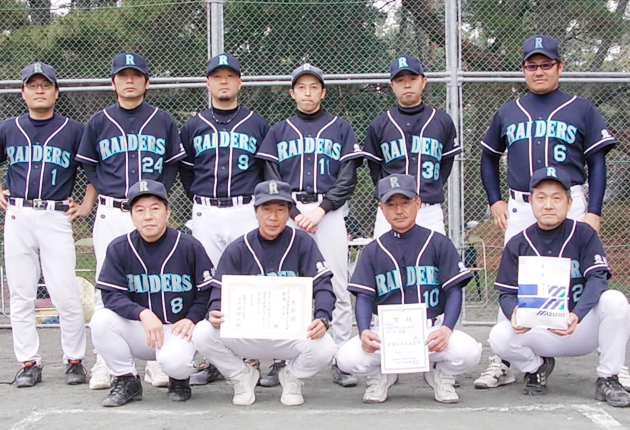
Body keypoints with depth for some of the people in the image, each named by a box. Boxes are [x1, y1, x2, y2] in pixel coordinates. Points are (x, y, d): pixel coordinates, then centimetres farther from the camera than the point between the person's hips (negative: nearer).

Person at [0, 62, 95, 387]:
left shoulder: (74, 130, 4)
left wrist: (86, 205, 3)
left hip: (56, 218, -3)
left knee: (66, 295, -6)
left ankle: (74, 360, 7)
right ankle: (29, 363, 12)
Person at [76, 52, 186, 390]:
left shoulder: (163, 121, 9)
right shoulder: (99, 122, 9)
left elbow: (173, 165, 13)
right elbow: (88, 164, 16)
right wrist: (105, 191, 3)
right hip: (111, 214, 0)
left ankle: (158, 362, 5)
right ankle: (104, 365, 6)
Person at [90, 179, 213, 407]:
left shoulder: (189, 246, -7)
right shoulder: (119, 248, -3)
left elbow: (208, 291, -1)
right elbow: (111, 295, -9)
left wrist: (192, 319, -17)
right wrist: (143, 313, -25)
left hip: (179, 329, -3)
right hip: (138, 329, 3)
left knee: (172, 361, -34)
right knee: (101, 320, -24)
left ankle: (180, 379, 7)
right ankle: (127, 380, -3)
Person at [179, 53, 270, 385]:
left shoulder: (257, 124, 9)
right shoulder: (193, 126, 13)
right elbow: (185, 170, 19)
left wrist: (259, 203, 5)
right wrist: (201, 201, 11)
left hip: (246, 212, -1)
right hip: (206, 214, 1)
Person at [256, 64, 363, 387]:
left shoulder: (341, 129, 12)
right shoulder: (278, 132, 15)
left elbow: (348, 178, 3)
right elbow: (272, 179, 6)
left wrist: (321, 210, -10)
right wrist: (295, 214, -8)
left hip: (329, 212, -1)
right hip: (288, 211, 1)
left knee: (337, 287, -6)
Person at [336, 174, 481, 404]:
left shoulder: (439, 243, 6)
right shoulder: (373, 251, 10)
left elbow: (454, 291, 0)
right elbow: (364, 297, 3)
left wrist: (446, 329, -19)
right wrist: (364, 331, -18)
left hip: (432, 329, -1)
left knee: (468, 352, -32)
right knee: (347, 358, -28)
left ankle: (441, 375, 6)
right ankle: (381, 375, 9)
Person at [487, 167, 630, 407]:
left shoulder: (584, 234, -5)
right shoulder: (517, 245, -1)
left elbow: (597, 279, -17)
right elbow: (507, 293, -4)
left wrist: (576, 315, -36)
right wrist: (514, 312, -31)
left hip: (582, 330, -1)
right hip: (538, 332, 1)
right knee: (499, 337, -27)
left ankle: (607, 380, -11)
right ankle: (537, 366, 9)